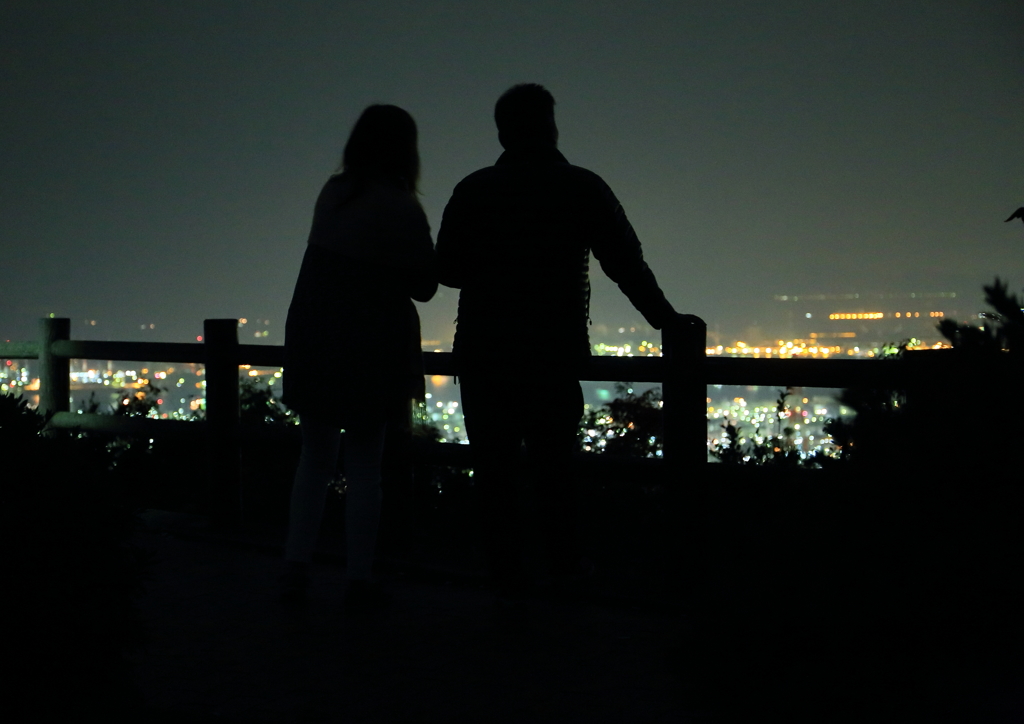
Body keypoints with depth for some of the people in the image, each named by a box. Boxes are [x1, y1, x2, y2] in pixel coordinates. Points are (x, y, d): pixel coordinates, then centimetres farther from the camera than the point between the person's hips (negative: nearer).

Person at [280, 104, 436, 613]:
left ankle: (295, 570, 11)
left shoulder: (331, 195, 5)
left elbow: (341, 259, 7)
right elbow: (423, 285, -5)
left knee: (315, 459, 14)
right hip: (372, 347, -4)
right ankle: (359, 581, 5)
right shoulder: (401, 209, -11)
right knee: (364, 464, 4)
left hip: (313, 342, 4)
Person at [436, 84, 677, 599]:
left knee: (494, 464, 7)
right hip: (557, 352, 0)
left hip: (483, 351, 0)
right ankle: (564, 562, 20)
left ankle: (508, 576, 9)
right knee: (553, 461, 16)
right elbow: (627, 264, -2)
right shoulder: (583, 189, -2)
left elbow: (447, 270, 1)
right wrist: (665, 319, 8)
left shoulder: (473, 191, 0)